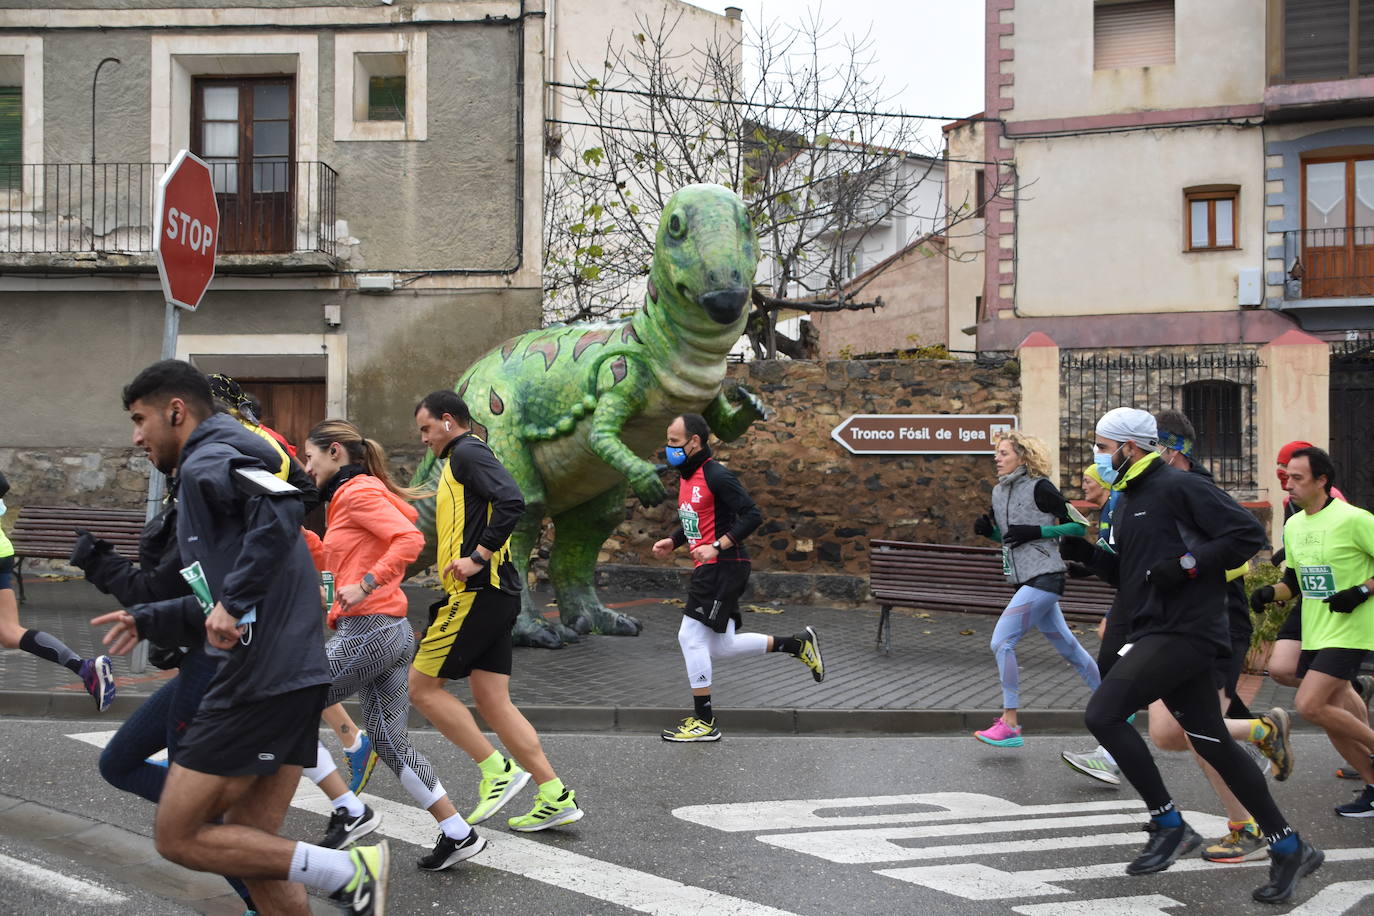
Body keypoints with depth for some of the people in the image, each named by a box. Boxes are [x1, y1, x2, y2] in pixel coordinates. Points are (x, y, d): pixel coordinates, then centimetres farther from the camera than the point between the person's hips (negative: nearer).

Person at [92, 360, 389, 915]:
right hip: (296, 676, 10)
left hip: (260, 678, -10)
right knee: (250, 846, 12)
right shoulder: (204, 476, 25)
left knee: (178, 837, -1)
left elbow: (281, 508, -28)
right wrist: (147, 621, 26)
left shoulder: (206, 462, -5)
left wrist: (234, 599, -25)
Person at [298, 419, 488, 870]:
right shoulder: (350, 496, 21)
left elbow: (410, 540, -23)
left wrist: (365, 585, -25)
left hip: (368, 630, -10)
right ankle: (459, 834, 13)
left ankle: (350, 811, 0)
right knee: (389, 740, 12)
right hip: (392, 632, 10)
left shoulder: (358, 492, -9)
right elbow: (333, 565, 26)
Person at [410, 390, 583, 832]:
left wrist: (477, 557, -22)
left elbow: (512, 501, -23)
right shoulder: (464, 459, 24)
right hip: (495, 596, 10)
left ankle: (497, 769, -2)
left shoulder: (467, 453, -7)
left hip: (478, 593, -10)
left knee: (421, 685, -4)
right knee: (493, 702, 7)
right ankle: (555, 796, 5)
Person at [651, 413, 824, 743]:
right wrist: (673, 541, 10)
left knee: (691, 637, -9)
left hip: (724, 566, -10)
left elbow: (752, 515, -19)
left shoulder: (717, 476, -15)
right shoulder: (685, 477, 14)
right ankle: (798, 643, 23)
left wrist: (716, 546, -24)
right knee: (721, 646, 10)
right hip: (708, 568, 10)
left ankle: (705, 721, 0)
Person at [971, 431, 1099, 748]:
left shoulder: (1039, 487, -10)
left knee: (1002, 642, -15)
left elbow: (1079, 525, -8)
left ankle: (1009, 725, -10)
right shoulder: (999, 491, 13)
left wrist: (1037, 531, -16)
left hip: (1044, 578, -9)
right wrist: (988, 529, 4)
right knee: (1067, 647, 15)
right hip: (1027, 580, 9)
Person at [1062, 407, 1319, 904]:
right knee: (1212, 743, 10)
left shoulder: (1179, 486, -10)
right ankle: (1290, 849, 19)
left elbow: (1249, 533, -14)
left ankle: (1169, 826, -5)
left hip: (1184, 630, -10)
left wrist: (1188, 564, -19)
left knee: (1103, 713, -16)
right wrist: (1088, 555, 8)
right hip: (1155, 631, 10)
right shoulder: (1127, 500, 18)